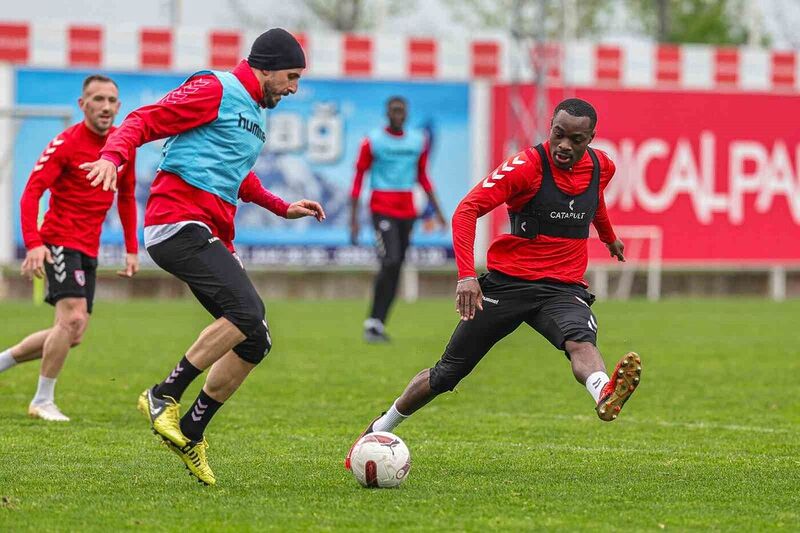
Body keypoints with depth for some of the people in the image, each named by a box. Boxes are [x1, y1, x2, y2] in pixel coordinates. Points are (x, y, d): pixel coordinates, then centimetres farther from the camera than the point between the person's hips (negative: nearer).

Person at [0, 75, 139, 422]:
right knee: (73, 318, -20)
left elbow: (126, 198, 19)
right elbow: (31, 193, -17)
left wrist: (132, 249, 14)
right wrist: (33, 244, -29)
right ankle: (43, 401, -7)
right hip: (60, 241, -7)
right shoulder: (66, 144, -12)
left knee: (72, 335, 7)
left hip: (89, 250, 7)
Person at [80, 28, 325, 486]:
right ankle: (164, 397, -18)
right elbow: (145, 121, -11)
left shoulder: (256, 114, 26)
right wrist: (112, 155, -30)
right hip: (179, 223, -10)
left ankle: (190, 432, 10)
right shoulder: (215, 90, -4)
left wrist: (284, 208, 39)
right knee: (247, 312, -27)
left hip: (211, 236, 10)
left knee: (254, 341, 2)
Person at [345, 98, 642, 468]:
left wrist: (609, 236, 48)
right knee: (449, 372, 6)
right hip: (508, 282, -2)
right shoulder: (527, 165, -13)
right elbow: (467, 210, -21)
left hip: (564, 288, 2)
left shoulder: (601, 167, 5)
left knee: (580, 342, -33)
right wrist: (466, 275, -33)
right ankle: (379, 431, 27)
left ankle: (605, 396, -67)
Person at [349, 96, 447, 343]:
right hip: (382, 209, -5)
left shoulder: (418, 141, 11)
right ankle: (373, 322, -12)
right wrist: (353, 218, -5)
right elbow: (358, 179, 0)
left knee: (396, 269, 3)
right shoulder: (372, 142, -2)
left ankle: (378, 324, 10)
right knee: (390, 263, -18)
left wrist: (437, 210, 16)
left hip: (407, 211, 5)